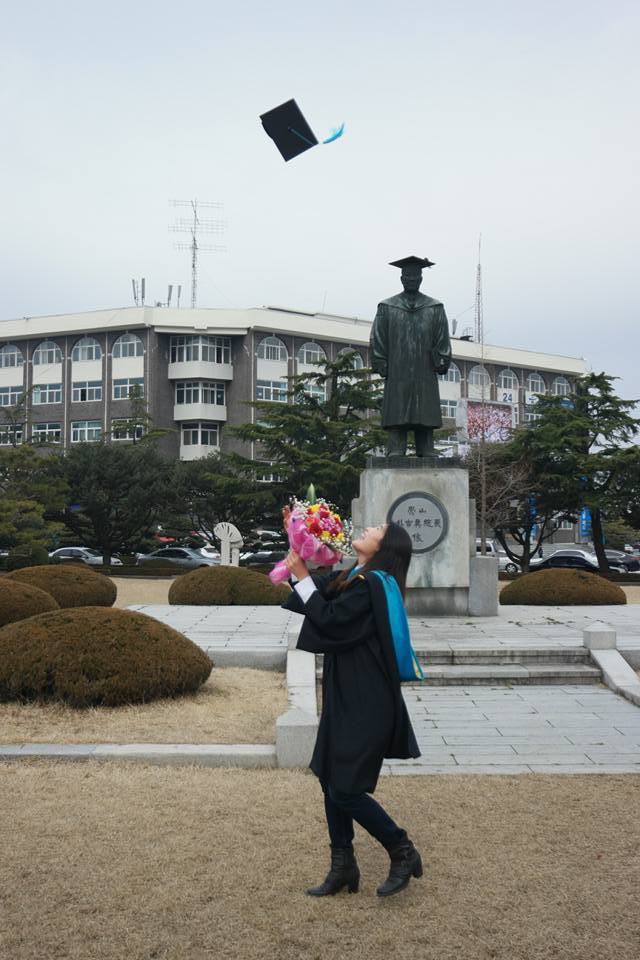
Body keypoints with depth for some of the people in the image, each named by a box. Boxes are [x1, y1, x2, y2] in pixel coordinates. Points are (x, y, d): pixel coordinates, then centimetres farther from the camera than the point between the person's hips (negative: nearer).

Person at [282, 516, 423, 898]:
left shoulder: (370, 585, -18)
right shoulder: (351, 578, 10)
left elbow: (328, 619, -21)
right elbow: (317, 592, 15)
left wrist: (302, 576, -14)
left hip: (364, 705, -9)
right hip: (345, 698, 9)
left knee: (344, 790, -5)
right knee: (331, 780, 13)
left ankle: (403, 852, 14)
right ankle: (343, 867, 24)